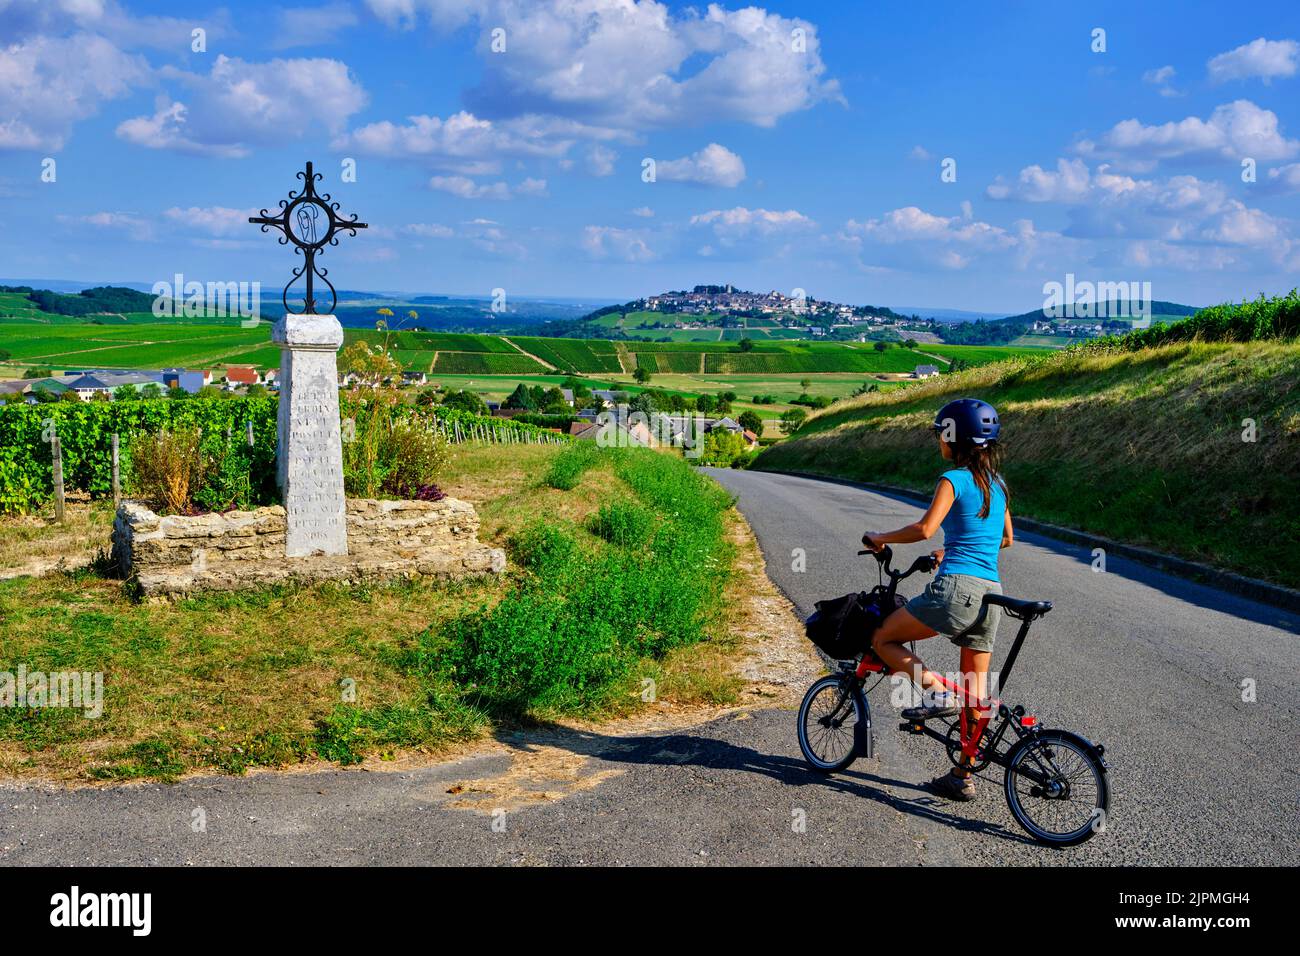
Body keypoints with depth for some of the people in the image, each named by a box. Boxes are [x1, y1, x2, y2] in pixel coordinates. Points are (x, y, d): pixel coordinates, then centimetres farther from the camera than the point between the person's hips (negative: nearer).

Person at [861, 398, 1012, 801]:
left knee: (883, 639, 10)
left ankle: (936, 692, -10)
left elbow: (924, 528, -19)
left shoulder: (954, 479, -7)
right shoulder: (997, 484, 17)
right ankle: (963, 777, 18)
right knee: (975, 693, 13)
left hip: (956, 587, -8)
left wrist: (881, 538, -3)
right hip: (992, 591, 8)